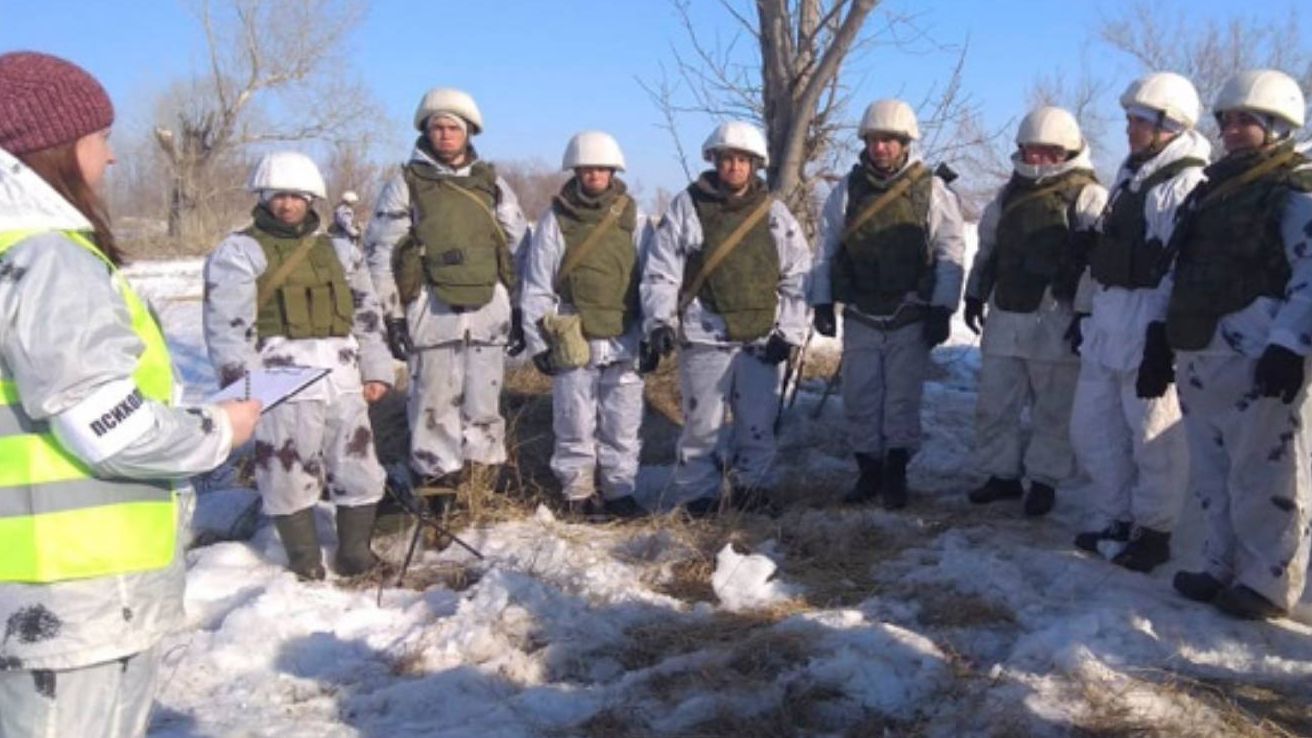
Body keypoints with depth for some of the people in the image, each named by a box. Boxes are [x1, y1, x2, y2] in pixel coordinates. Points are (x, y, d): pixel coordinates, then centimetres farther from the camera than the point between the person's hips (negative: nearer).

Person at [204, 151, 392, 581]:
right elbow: (226, 326, -8)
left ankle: (355, 554, 27)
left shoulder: (338, 250, 17)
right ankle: (306, 562, 20)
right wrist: (244, 387, -16)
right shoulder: (239, 251, 0)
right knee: (291, 475, 3)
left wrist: (376, 370, 13)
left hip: (343, 380, 5)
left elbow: (366, 313, 19)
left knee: (359, 469, 10)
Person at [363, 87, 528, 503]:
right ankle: (436, 478, 10)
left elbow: (519, 248, 15)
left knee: (484, 402, 7)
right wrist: (393, 316, -3)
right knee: (436, 401, -1)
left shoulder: (492, 185, 13)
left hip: (489, 306, 2)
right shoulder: (406, 185, 5)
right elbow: (380, 254, 2)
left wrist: (520, 312, 12)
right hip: (431, 308, -2)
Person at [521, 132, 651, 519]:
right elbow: (536, 285, 4)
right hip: (573, 341, -2)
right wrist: (538, 341, 1)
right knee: (576, 424, 4)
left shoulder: (633, 218, 8)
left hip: (624, 341, 2)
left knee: (623, 424, 6)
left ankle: (619, 491, 19)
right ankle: (579, 493, 17)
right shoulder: (556, 219, 2)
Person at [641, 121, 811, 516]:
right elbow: (661, 272, 2)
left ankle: (751, 487, 25)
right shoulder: (687, 206, 2)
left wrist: (789, 331, 2)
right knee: (702, 423, 2)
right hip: (704, 337, -2)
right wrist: (659, 322, -8)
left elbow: (797, 276, 10)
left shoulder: (775, 213, 8)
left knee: (758, 423, 8)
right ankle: (699, 495, 16)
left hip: (762, 339, 2)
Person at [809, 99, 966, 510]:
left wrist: (942, 308, -7)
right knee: (859, 397, 6)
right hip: (860, 316, 3)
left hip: (910, 317, -2)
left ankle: (896, 472, 16)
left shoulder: (932, 191, -2)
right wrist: (822, 302, 4)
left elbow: (950, 252, -2)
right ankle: (868, 471, 19)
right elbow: (826, 249, 8)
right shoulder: (847, 190, 5)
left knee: (903, 398, 3)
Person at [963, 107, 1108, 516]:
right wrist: (975, 294, 19)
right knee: (994, 402, 10)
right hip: (1006, 316, 6)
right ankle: (1002, 473, 23)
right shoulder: (1009, 194, 15)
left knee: (1053, 409, 5)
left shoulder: (1087, 196, -5)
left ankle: (1043, 480, 17)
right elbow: (987, 249, 22)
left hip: (1054, 320, -6)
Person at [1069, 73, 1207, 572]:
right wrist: (1085, 308, 20)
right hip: (1107, 319, 10)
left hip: (1148, 322, -9)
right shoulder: (1130, 176, 19)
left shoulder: (1188, 183, -11)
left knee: (1153, 436, 0)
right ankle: (1118, 520, 27)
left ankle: (1154, 531, 14)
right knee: (1092, 427, 14)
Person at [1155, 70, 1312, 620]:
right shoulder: (1212, 188, 20)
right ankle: (1223, 568, 26)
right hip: (1200, 357, 8)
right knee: (1211, 475, 14)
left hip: (1257, 360, -8)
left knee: (1263, 478, -1)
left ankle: (1268, 583, 10)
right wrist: (1162, 337, 16)